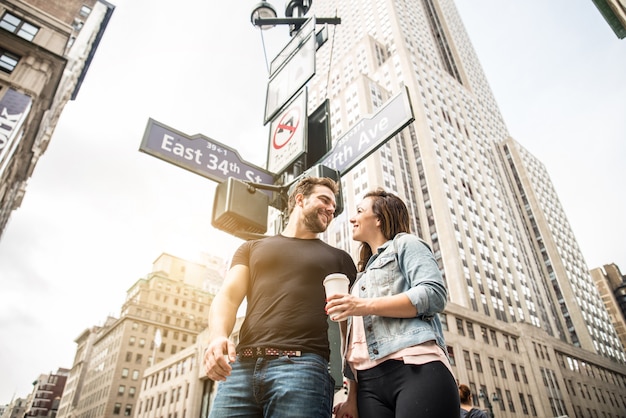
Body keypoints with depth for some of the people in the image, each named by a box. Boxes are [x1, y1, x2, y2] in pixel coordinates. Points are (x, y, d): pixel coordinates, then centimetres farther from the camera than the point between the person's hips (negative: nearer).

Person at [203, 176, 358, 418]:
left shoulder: (339, 259, 19)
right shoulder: (252, 248, 22)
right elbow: (228, 296, 9)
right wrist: (218, 336, -14)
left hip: (303, 366, -1)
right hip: (241, 366, 2)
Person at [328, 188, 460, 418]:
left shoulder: (404, 243, 12)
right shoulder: (362, 276, 30)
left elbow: (435, 294, -7)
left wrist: (366, 306, -11)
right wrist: (352, 396, 12)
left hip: (416, 368, -6)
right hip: (370, 383, 6)